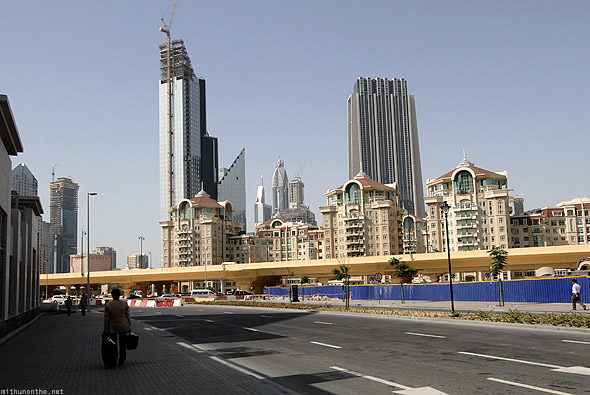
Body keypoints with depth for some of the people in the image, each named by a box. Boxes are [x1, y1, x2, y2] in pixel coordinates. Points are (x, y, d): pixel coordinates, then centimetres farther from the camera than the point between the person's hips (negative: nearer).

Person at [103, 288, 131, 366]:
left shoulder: (108, 305, -8)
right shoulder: (124, 304, -6)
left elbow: (106, 318, -6)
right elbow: (127, 316, 0)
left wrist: (105, 330, 0)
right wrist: (129, 327, 10)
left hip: (112, 328, -1)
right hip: (123, 327, 1)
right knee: (122, 345, 11)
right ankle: (121, 362, 16)